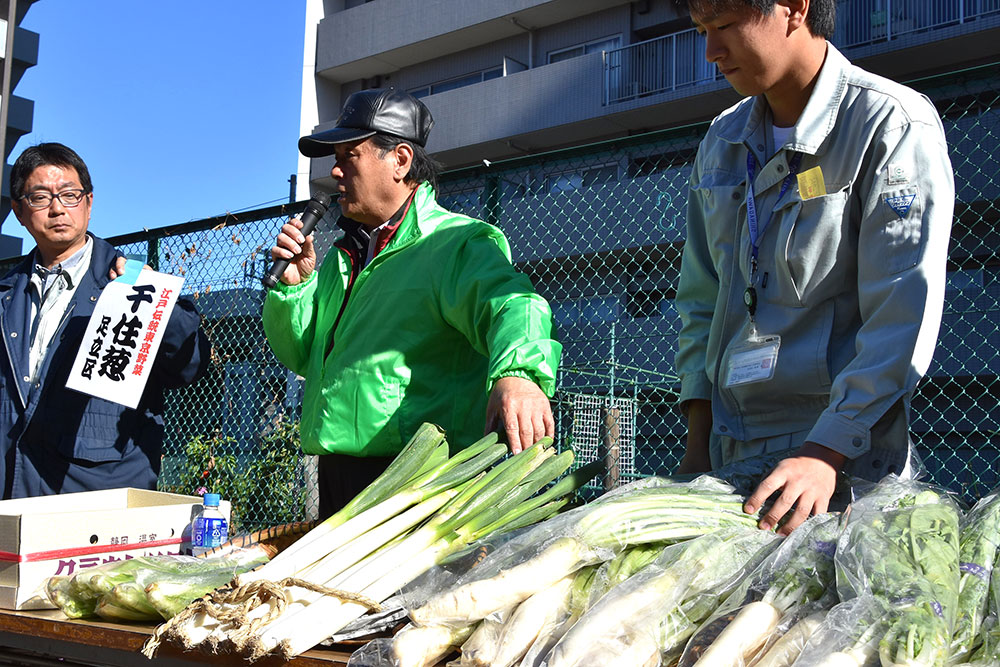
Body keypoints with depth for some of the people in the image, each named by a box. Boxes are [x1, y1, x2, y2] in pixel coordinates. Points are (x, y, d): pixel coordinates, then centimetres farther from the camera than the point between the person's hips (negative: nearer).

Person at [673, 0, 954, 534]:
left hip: (849, 454, -5)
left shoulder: (894, 124, -9)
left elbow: (904, 317, -16)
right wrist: (699, 440, 6)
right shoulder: (721, 143, 10)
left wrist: (826, 452, -22)